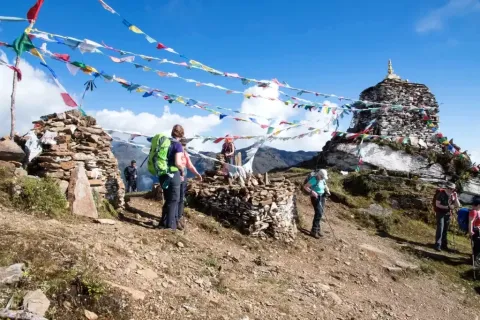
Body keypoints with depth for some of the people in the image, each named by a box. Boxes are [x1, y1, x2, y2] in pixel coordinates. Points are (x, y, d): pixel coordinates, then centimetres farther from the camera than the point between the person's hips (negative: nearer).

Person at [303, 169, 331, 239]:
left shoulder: (323, 180, 3)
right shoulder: (314, 179, -18)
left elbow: (325, 186, 22)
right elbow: (305, 186, -19)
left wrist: (327, 191, 2)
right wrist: (312, 192, -28)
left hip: (322, 197, 8)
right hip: (315, 197, -8)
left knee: (320, 213, 8)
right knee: (319, 213, -16)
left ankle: (317, 229, 20)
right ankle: (313, 231, -9)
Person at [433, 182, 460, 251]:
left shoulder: (453, 195, 0)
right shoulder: (441, 193, -15)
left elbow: (458, 205, -1)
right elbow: (437, 204, -16)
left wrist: (456, 197, -15)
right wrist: (447, 207, -22)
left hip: (448, 214, 5)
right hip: (440, 213, -5)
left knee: (445, 230, 11)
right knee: (440, 229, -10)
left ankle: (444, 245, 21)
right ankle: (437, 245, -6)